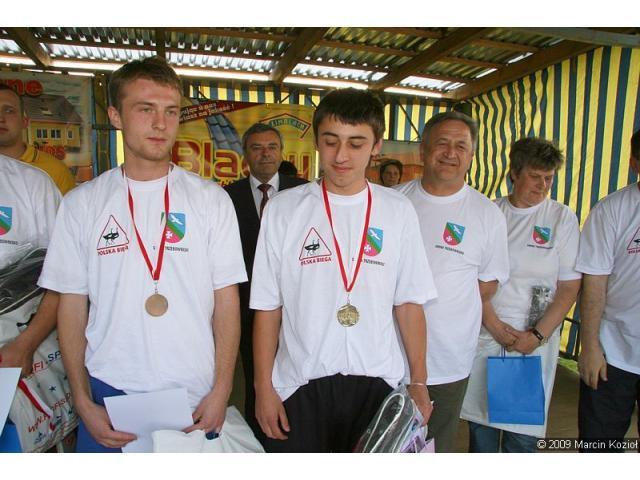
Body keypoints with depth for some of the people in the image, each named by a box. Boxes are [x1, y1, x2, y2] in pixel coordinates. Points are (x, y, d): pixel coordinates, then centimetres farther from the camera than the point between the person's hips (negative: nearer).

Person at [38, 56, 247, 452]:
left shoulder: (211, 199, -3)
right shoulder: (82, 203, 0)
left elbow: (226, 299, -3)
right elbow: (72, 304, 3)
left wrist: (221, 391, -6)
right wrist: (83, 401, -1)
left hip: (195, 396, 0)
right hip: (108, 392, 1)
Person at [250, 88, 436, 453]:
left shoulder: (399, 212, 0)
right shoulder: (283, 209, -3)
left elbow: (409, 303, 3)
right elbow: (267, 306, -1)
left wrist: (419, 382, 4)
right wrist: (264, 386, -1)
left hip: (378, 382, 1)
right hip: (299, 383, 0)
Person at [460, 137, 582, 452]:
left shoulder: (563, 218, 2)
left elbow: (569, 288, -1)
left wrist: (537, 335, -9)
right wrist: (494, 324, -8)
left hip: (534, 340, 0)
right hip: (485, 333, 1)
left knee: (522, 432, 4)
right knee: (480, 420, 10)